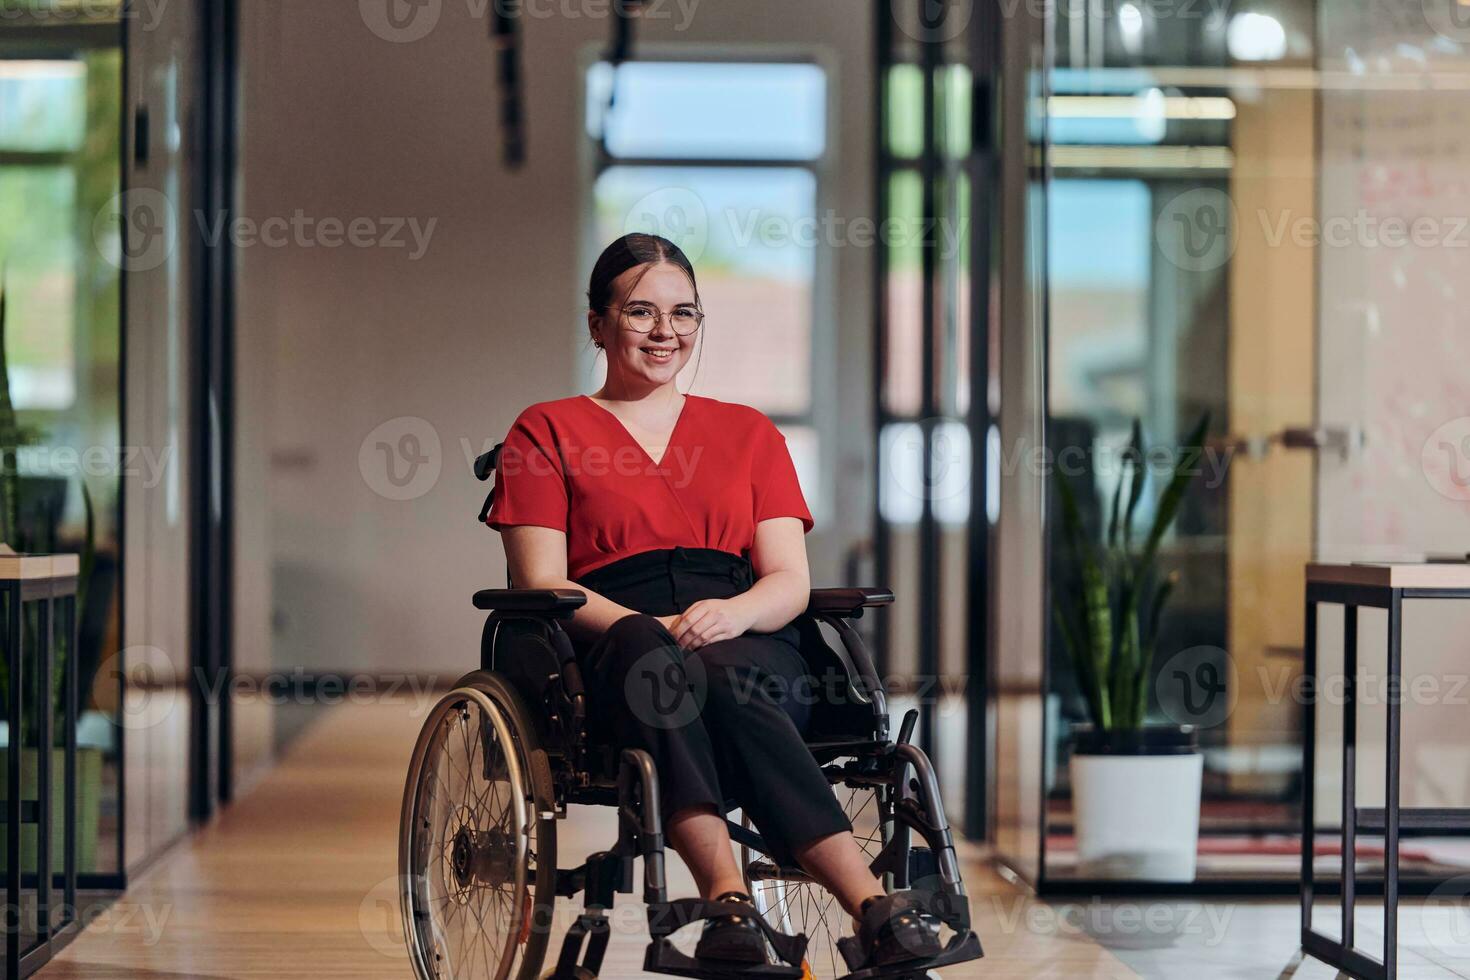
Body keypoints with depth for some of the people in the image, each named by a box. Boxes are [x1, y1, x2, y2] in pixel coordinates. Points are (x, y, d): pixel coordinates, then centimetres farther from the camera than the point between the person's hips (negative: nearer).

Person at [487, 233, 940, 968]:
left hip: (748, 649, 2)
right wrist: (655, 628, -15)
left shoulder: (749, 433, 26)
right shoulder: (546, 433, 18)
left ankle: (730, 902, -56)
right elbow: (542, 586, 4)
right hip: (607, 651, -2)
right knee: (650, 656, -39)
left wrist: (734, 612, -12)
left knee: (718, 679, -37)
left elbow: (791, 580, 13)